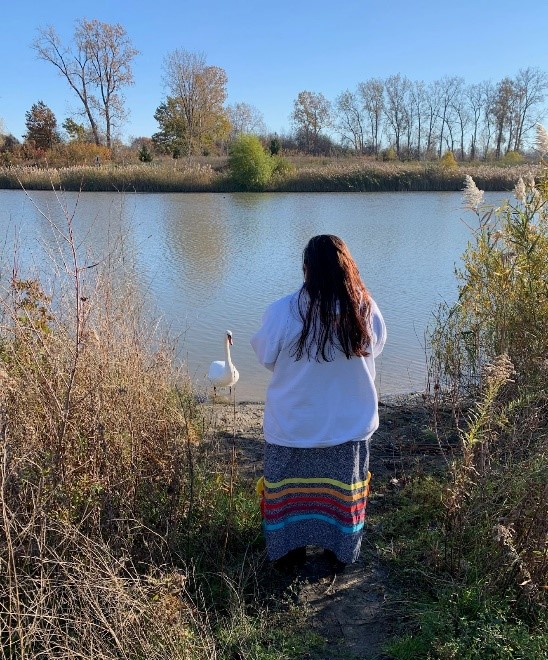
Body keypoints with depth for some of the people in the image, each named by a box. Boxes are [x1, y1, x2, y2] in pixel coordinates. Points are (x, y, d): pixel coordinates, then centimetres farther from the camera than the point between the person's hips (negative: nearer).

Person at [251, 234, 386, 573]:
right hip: (350, 423, 2)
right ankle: (341, 555, 39)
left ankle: (290, 554, 37)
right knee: (343, 490, 20)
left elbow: (266, 356, -6)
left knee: (289, 490, 19)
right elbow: (376, 348, 5)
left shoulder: (283, 311, -21)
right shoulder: (366, 308, -14)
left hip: (293, 424, -2)